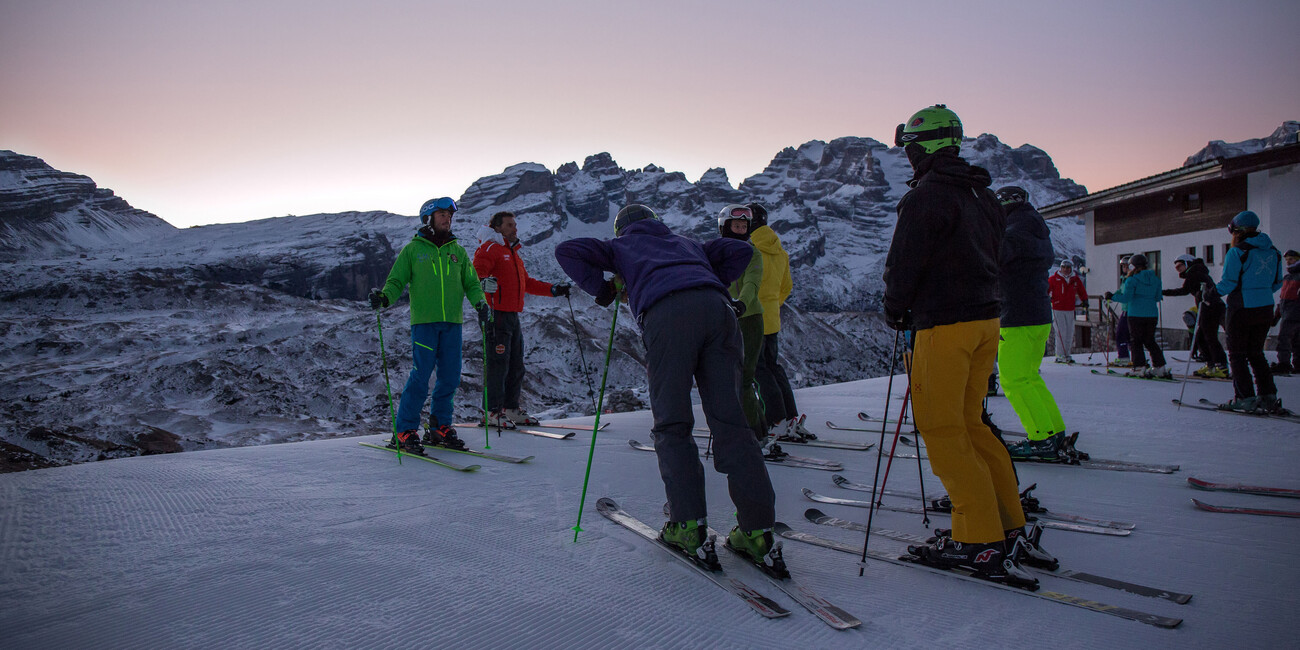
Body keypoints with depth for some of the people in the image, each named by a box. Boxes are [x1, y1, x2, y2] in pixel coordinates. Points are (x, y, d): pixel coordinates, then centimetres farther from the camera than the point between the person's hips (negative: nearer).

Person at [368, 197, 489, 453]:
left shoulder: (458, 252, 15)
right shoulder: (413, 250, 6)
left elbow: (471, 283, 16)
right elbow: (397, 281, 5)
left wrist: (479, 302, -3)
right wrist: (384, 297, -15)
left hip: (452, 322, 4)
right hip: (424, 321, -4)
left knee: (450, 378, 4)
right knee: (420, 376, -9)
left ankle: (440, 428, 18)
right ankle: (405, 430, 2)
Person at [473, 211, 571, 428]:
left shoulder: (514, 253, 25)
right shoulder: (489, 248, -3)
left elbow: (527, 283, 29)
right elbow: (476, 273, -18)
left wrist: (553, 289, 22)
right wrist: (484, 282, -40)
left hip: (513, 316, 9)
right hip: (496, 314, -9)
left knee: (516, 365, 11)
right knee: (498, 364, -9)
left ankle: (511, 409, 19)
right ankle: (492, 412, -4)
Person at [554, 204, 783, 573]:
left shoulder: (621, 246, 33)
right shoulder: (686, 243, 41)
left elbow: (567, 251, 23)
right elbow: (741, 250, 36)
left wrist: (600, 288, 28)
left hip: (665, 314, -3)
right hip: (715, 308, 3)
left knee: (671, 424, 5)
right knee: (730, 420, 1)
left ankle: (689, 526, -3)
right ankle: (758, 532, -3)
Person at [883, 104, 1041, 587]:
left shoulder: (927, 195, -12)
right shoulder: (983, 196, 16)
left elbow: (904, 263, -13)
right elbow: (990, 257, 19)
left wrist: (895, 310, 4)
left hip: (944, 324, -9)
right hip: (987, 317, 9)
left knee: (942, 429, -3)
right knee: (968, 423, 16)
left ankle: (980, 540, -1)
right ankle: (1009, 524, 20)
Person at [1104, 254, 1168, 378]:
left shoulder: (1132, 280, -9)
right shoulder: (1156, 279, 9)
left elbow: (1126, 297, -14)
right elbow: (1157, 297, 14)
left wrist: (1112, 296, -2)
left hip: (1136, 314, -6)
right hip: (1152, 314, 6)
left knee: (1136, 341, 2)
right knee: (1150, 341, 14)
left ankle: (1139, 368, -2)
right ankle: (1160, 367, 12)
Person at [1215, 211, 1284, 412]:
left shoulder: (1237, 252, -13)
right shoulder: (1273, 252, 8)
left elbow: (1228, 283, -16)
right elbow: (1277, 283, 14)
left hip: (1242, 310, -7)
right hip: (1266, 309, 7)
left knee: (1237, 354, 3)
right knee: (1256, 353, 17)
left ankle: (1245, 398, 0)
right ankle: (1269, 397, 13)